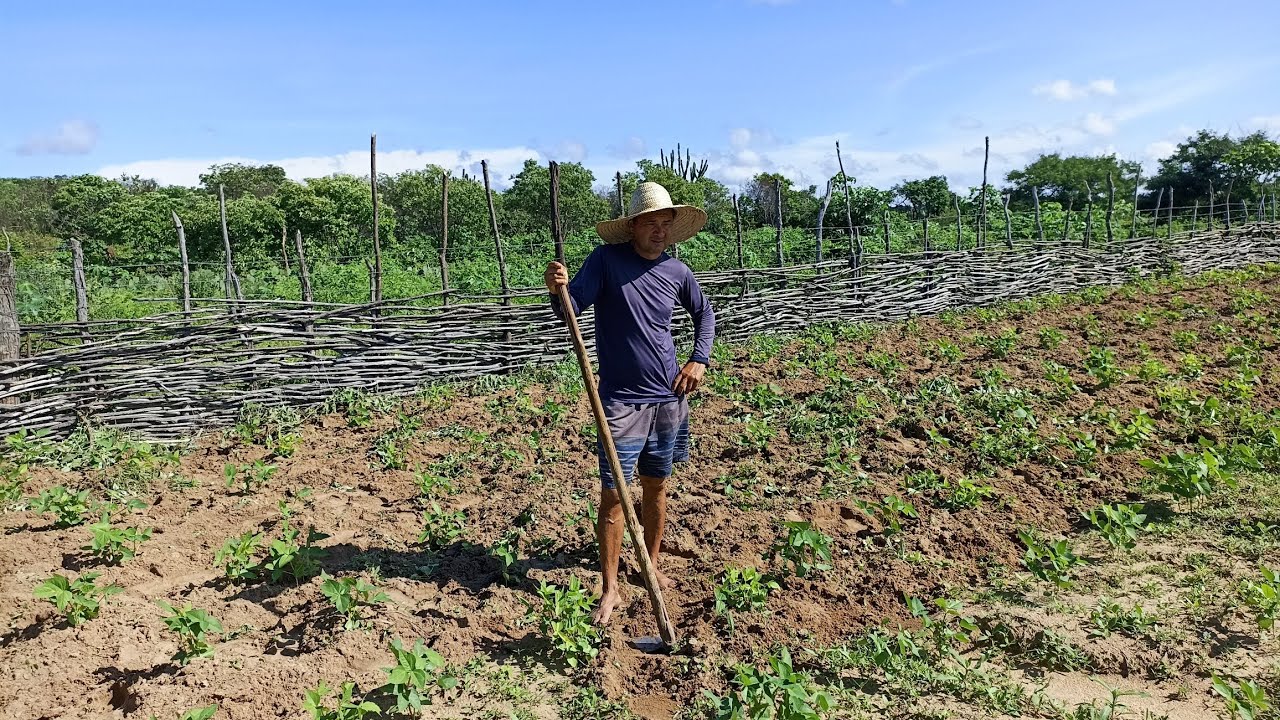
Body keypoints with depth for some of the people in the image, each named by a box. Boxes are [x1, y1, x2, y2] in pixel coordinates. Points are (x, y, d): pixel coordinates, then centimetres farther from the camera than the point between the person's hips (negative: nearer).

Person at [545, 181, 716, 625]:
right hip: (621, 401, -4)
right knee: (613, 495, -2)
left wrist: (699, 360, 8)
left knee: (656, 487, 16)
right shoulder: (607, 259, -8)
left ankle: (652, 567, 34)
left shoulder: (677, 272, 3)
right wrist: (557, 291, -38)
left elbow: (704, 313, 21)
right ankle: (609, 589, 12)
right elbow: (572, 308, -16)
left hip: (668, 398, 4)